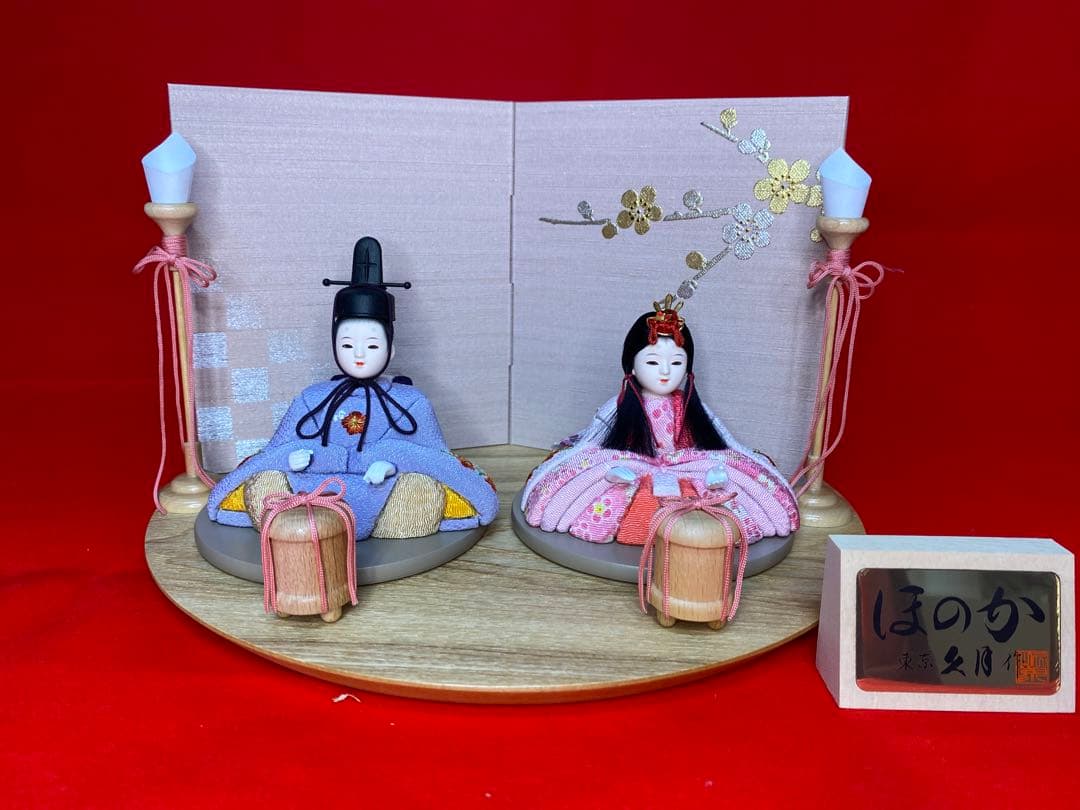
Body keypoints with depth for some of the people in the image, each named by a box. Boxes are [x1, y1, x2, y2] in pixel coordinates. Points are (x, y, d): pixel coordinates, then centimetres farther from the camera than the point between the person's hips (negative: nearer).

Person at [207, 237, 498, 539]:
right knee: (264, 483, -21)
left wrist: (392, 464, -22)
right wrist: (297, 458, -16)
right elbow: (280, 451, 11)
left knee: (423, 486, -33)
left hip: (385, 500, -1)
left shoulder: (409, 401, 7)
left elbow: (432, 456, 0)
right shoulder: (312, 399, 13)